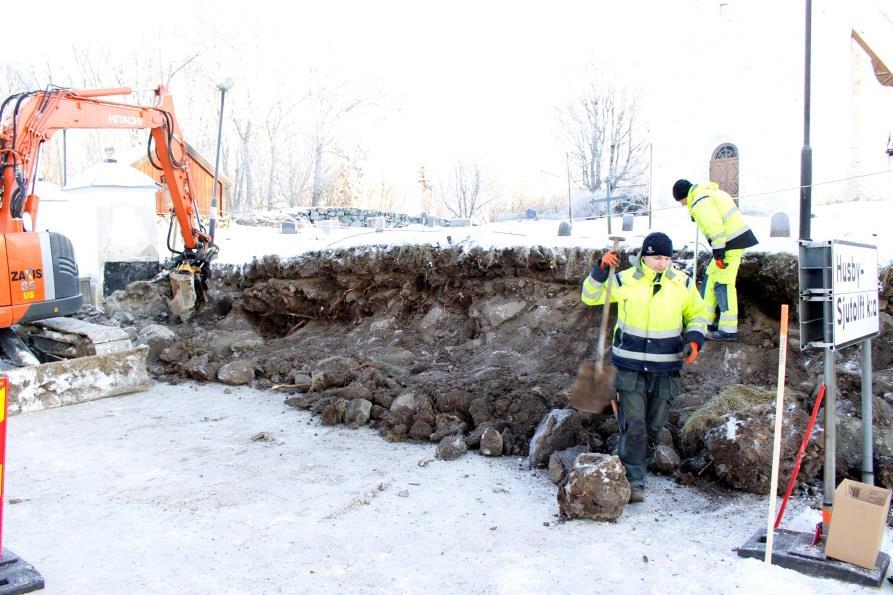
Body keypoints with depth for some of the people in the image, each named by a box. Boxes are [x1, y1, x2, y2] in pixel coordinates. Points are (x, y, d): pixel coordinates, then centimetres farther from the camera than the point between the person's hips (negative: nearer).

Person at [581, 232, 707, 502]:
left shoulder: (683, 283, 3)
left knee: (654, 427, 13)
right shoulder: (624, 280, -2)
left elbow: (697, 314, 16)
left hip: (666, 370, 3)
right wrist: (600, 270, -7)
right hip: (630, 367, -2)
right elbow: (590, 297, 7)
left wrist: (694, 339, -2)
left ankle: (636, 467, 33)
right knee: (633, 427, -8)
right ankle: (633, 480, 0)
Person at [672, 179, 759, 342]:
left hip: (731, 242, -11)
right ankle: (705, 321, 23)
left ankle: (728, 330, -5)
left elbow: (714, 226, -23)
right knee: (711, 278, 16)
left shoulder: (700, 201, -13)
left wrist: (718, 253, -22)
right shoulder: (709, 193, 20)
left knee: (723, 284, -8)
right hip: (737, 237, 11)